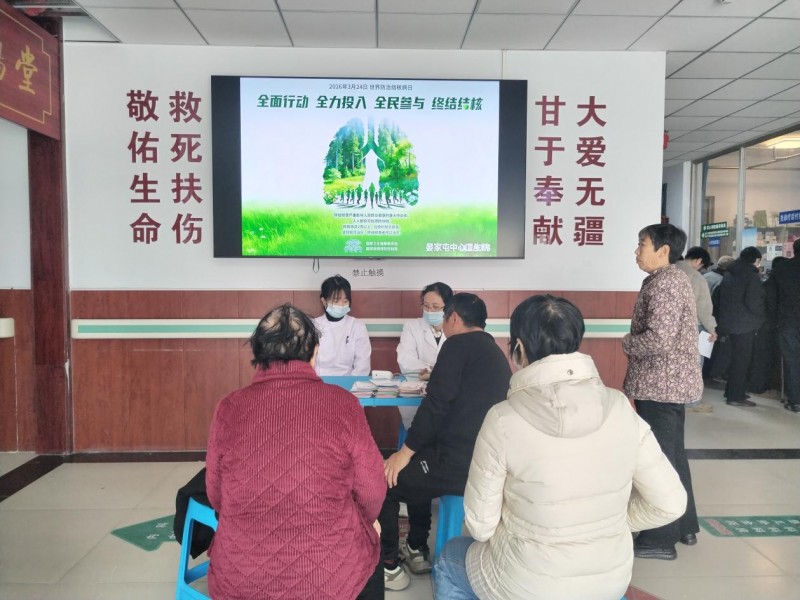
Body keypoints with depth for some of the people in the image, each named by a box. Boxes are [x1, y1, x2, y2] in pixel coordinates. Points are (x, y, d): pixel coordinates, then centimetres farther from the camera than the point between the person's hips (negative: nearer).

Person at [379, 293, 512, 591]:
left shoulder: (459, 344, -9)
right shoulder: (496, 354, 16)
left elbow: (436, 404, -16)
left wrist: (404, 452, -8)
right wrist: (439, 380, 37)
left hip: (458, 464, -9)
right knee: (416, 466, 31)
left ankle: (389, 566, 20)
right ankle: (416, 550, 38)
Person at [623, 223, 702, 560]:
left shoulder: (664, 283, -18)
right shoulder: (668, 279, 14)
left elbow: (659, 339, -27)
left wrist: (626, 343, -10)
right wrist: (635, 342, 6)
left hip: (660, 384, -11)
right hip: (671, 382, 11)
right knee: (672, 454, 19)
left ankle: (660, 539, 10)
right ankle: (685, 526, 33)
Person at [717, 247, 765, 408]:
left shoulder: (729, 273, 10)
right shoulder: (752, 276, -15)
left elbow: (723, 297, 14)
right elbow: (753, 303, -21)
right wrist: (764, 314, -4)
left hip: (729, 322, 8)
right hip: (744, 324, -8)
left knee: (736, 358, 19)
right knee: (742, 359, 1)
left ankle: (731, 391, 27)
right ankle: (736, 396, 5)